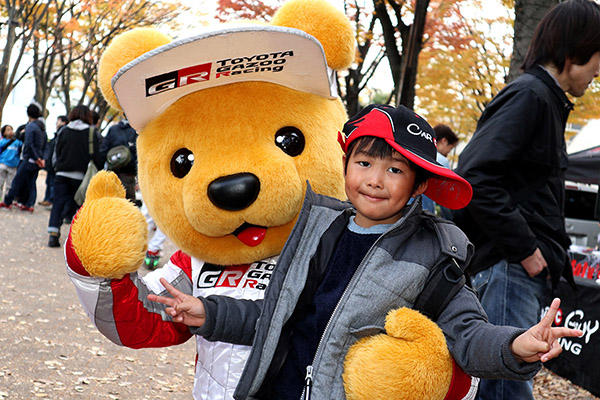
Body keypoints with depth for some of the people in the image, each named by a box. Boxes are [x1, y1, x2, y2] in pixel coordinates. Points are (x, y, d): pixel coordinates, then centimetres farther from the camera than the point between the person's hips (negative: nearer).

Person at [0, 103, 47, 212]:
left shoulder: (30, 126, -12)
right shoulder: (42, 127, 12)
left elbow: (29, 144, -19)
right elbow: (44, 144, 15)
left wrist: (36, 158, -15)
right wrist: (41, 158, 13)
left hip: (29, 159, -7)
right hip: (37, 162, 7)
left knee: (17, 180, 0)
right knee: (31, 182, 10)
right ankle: (29, 204, 5)